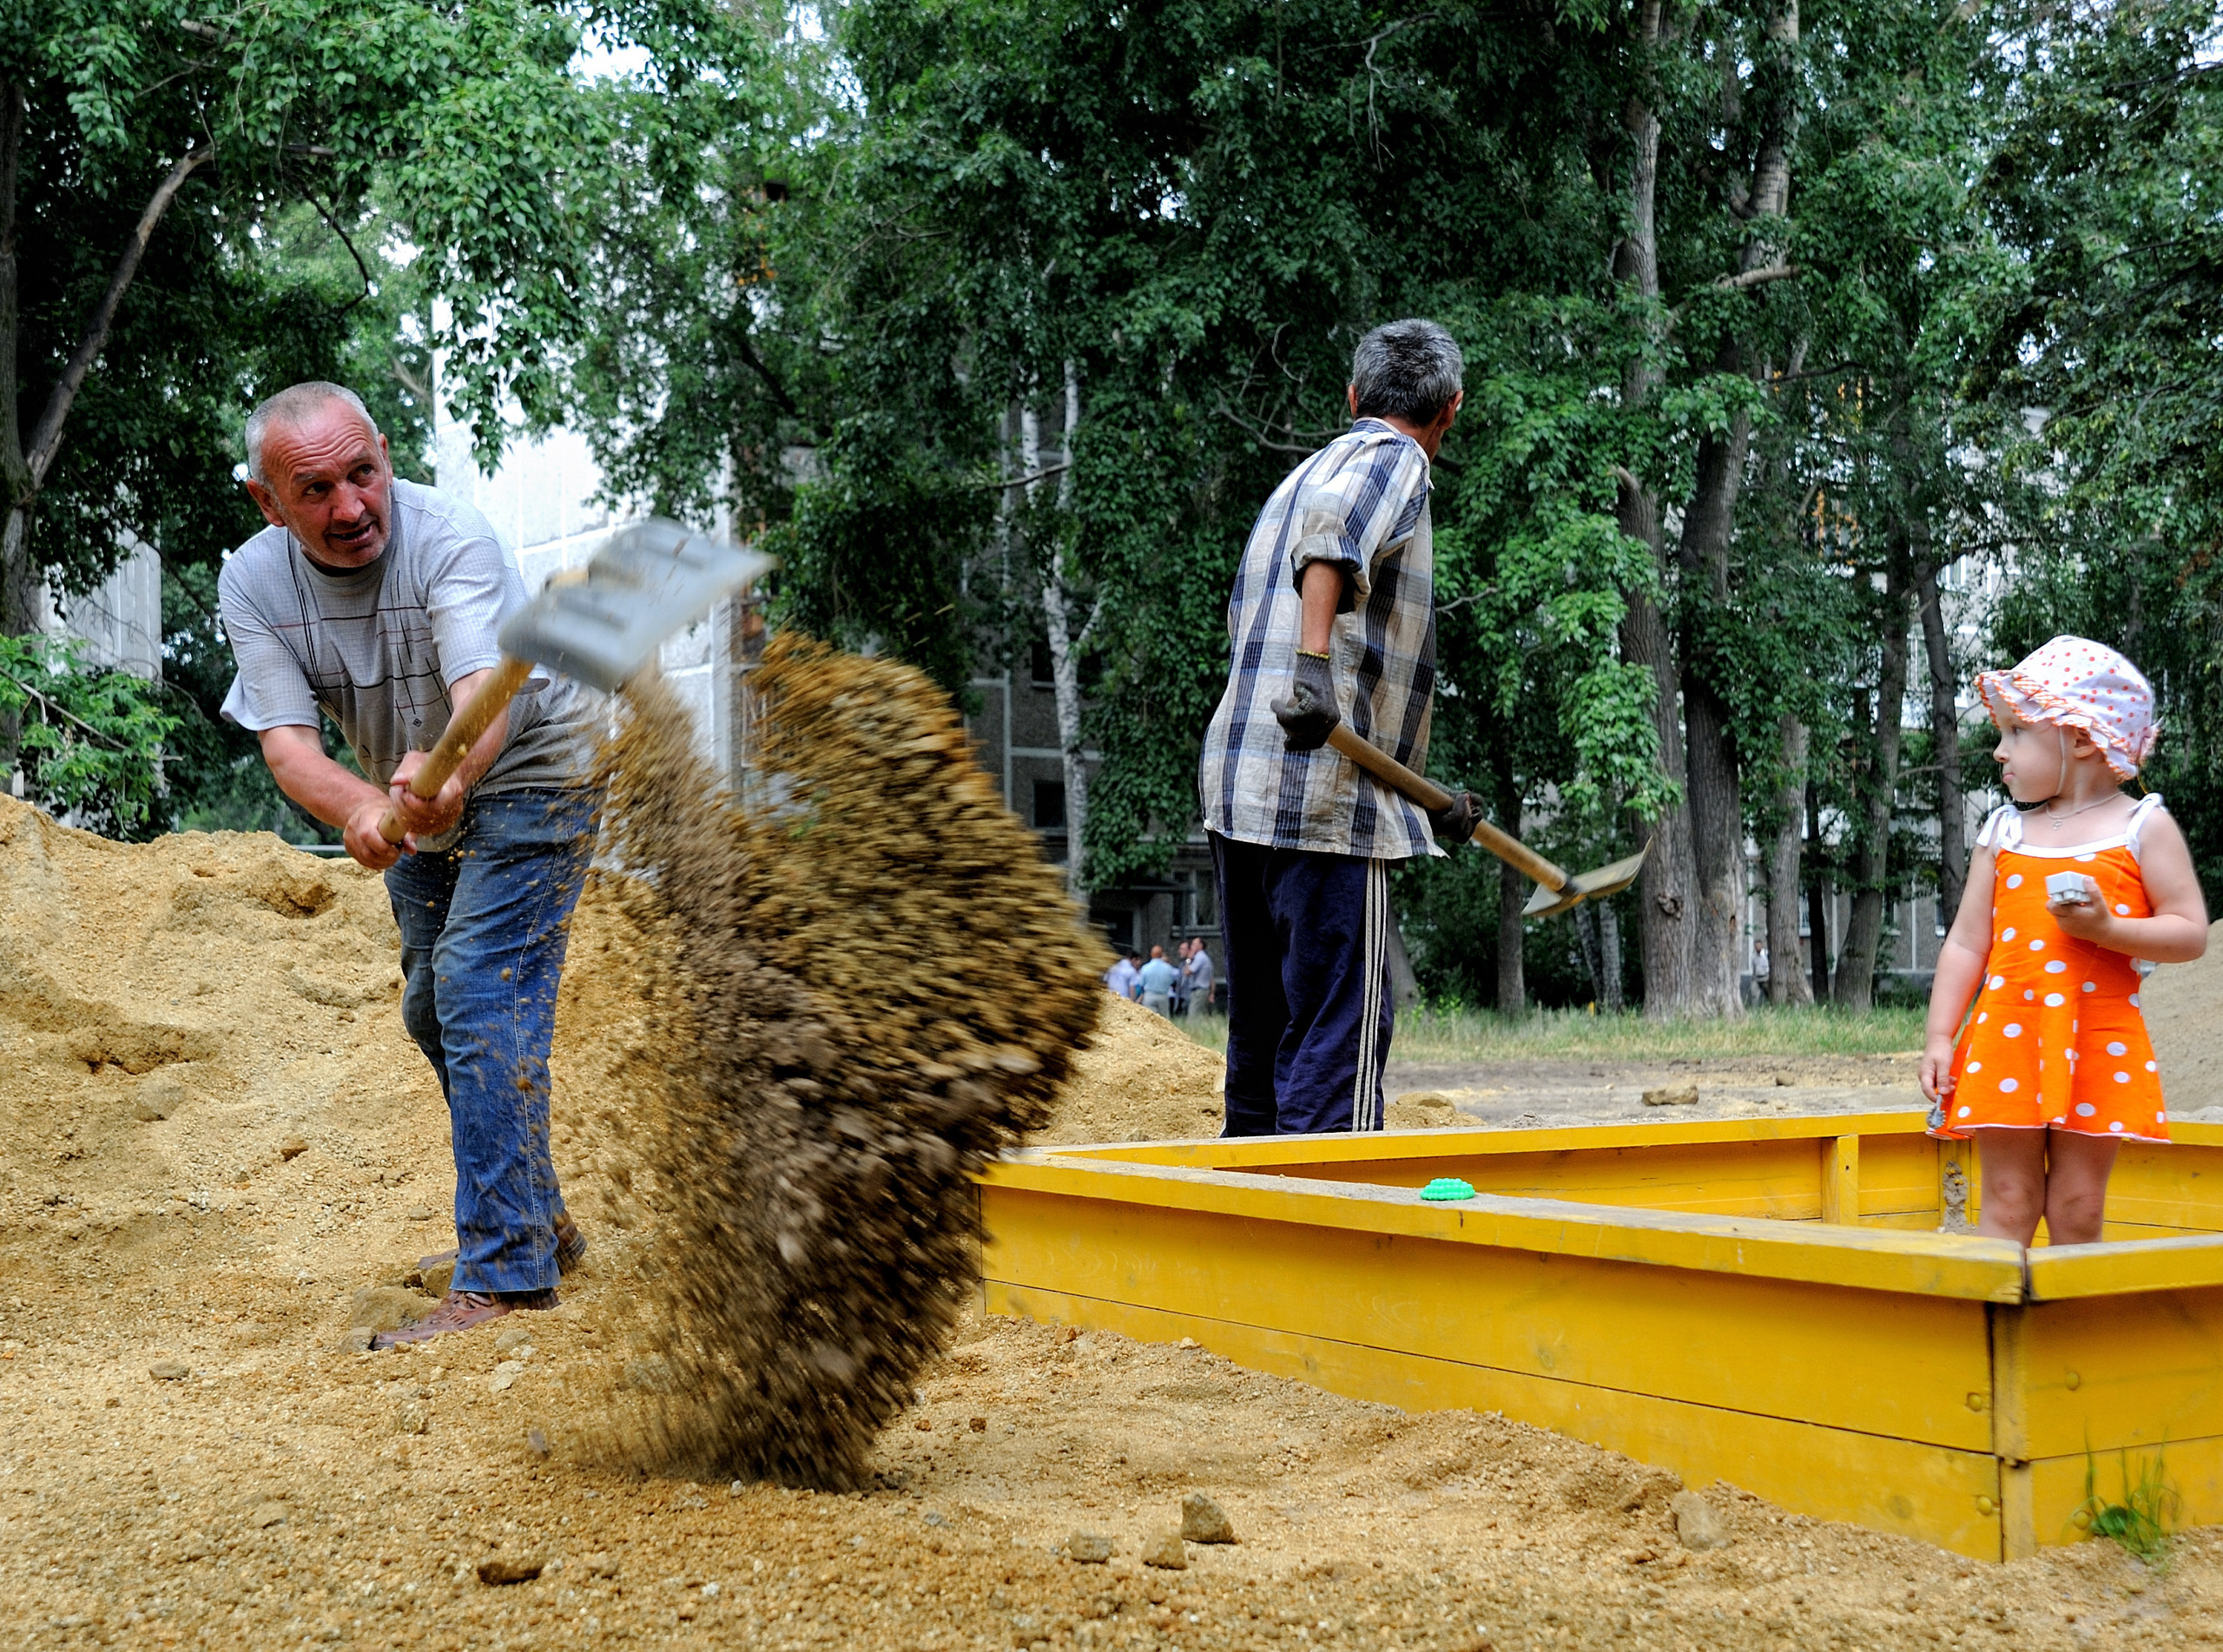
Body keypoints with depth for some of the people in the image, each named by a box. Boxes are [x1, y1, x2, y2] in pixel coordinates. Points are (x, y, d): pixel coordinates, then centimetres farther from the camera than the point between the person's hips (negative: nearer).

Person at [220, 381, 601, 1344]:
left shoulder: (450, 540, -31)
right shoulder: (253, 585, -16)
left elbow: (485, 689, -47)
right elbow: (286, 743, -27)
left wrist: (450, 773, -69)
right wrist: (360, 806, -49)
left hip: (526, 778, -7)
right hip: (416, 800, 7)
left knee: (482, 999, -21)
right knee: (433, 1014, 16)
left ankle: (506, 1273, -21)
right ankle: (540, 1225, 32)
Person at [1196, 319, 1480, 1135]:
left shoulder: (1302, 474, 27)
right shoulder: (1393, 459, 0)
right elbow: (1332, 526, -25)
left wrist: (1421, 794, 31)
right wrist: (1314, 663, -37)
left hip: (1236, 789, 9)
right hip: (1326, 801, -9)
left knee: (1262, 1030, 14)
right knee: (1339, 1037, -8)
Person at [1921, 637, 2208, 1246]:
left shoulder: (2144, 826, 2)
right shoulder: (2004, 830, 9)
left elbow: (2191, 933, -3)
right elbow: (1966, 941, 9)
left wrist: (2106, 928, -18)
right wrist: (1939, 1037, 2)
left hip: (2100, 1044, -2)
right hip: (2006, 1039, 2)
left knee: (2077, 1211, 3)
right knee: (2008, 1205, 0)